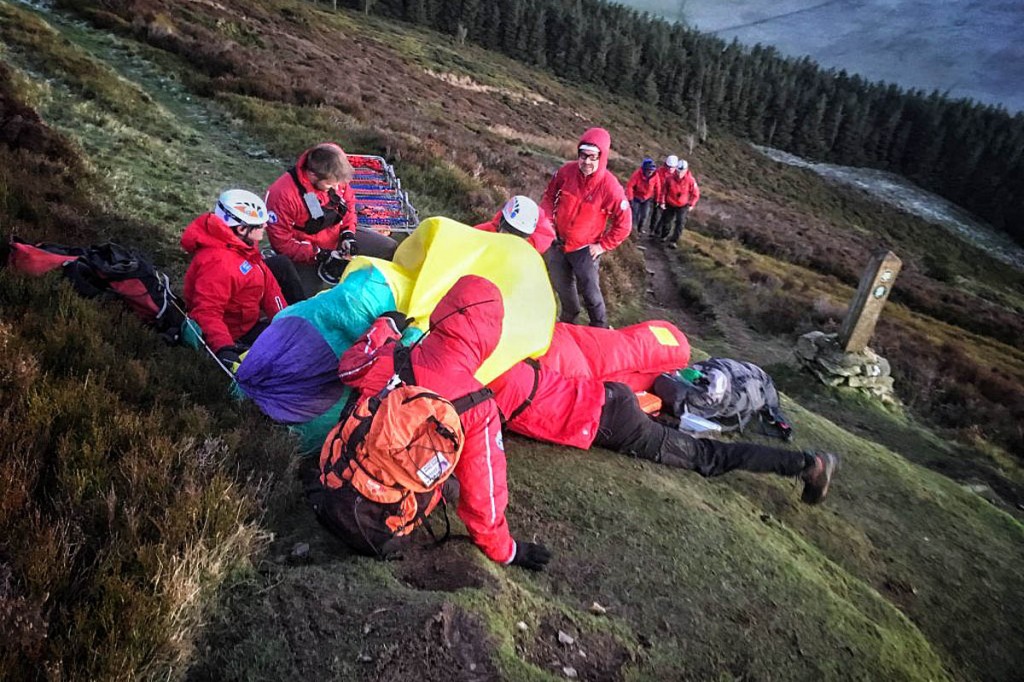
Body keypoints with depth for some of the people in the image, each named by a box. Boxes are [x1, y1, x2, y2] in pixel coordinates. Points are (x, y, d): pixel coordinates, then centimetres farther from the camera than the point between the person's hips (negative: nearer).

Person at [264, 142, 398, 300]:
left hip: (337, 235, 5)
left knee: (390, 249, -1)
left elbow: (348, 202, 8)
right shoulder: (282, 194, -28)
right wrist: (321, 256, -26)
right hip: (306, 252, -5)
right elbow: (282, 242, -22)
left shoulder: (334, 177, -13)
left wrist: (348, 233, -7)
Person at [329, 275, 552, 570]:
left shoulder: (388, 360, -18)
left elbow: (349, 366, 8)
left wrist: (385, 325, 22)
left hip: (336, 492, 2)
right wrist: (503, 550, 1)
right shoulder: (478, 407, -24)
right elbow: (483, 487, -16)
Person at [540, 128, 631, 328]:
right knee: (562, 286, 20)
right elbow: (549, 195, 6)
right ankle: (568, 319, 44)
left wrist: (603, 245, -13)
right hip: (558, 242, 4)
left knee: (590, 291, -1)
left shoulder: (610, 187, -23)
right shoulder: (566, 171, -13)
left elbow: (624, 223, -14)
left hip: (585, 249, -4)